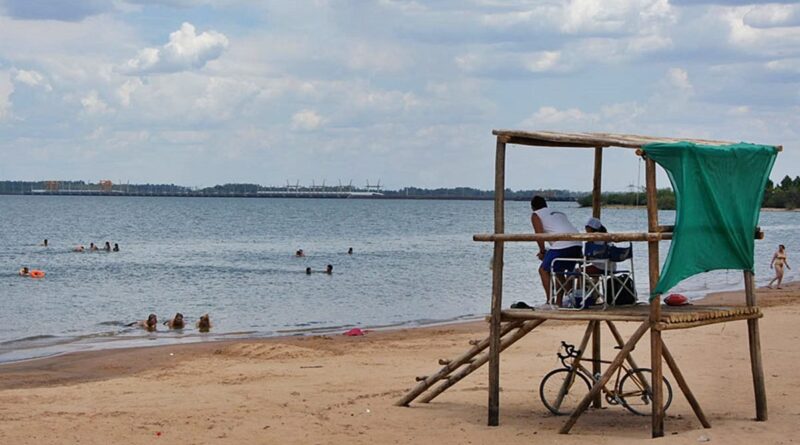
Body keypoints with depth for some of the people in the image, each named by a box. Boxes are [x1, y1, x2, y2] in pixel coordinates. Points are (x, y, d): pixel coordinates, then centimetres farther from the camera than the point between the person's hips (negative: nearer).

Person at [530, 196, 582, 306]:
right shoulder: (559, 213, 32)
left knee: (544, 270, 7)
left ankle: (550, 301, -1)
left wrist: (542, 252, 12)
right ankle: (559, 302, 21)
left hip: (562, 244, -7)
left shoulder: (535, 215, 12)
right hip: (577, 244, 7)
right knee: (560, 271, 25)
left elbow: (540, 234, 1)